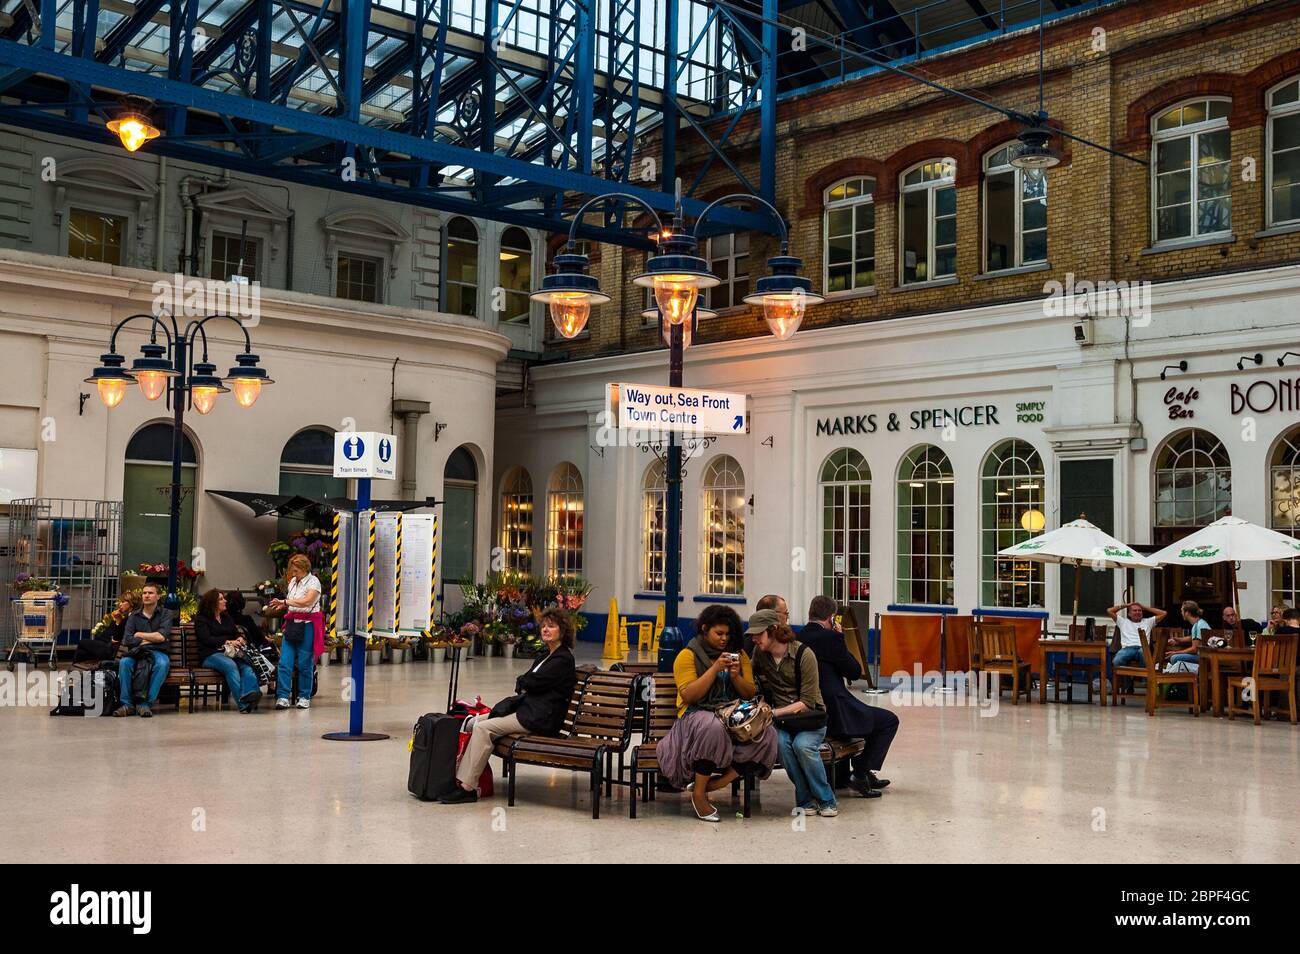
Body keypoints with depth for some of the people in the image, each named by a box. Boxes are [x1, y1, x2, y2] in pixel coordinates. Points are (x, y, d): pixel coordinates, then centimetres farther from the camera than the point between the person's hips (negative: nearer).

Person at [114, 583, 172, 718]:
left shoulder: (165, 613, 8)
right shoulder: (134, 616, 13)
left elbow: (161, 637, -8)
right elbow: (126, 640, -2)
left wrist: (139, 635, 0)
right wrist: (151, 639, -6)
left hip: (157, 652, -2)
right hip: (136, 652, 2)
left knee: (163, 663, -36)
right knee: (124, 662, -31)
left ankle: (146, 703, -31)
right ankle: (128, 704, -25)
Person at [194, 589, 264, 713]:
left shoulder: (227, 617, 27)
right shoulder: (201, 619, 8)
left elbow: (236, 633, 25)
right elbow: (206, 639, -6)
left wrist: (240, 639, -1)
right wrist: (227, 642, -16)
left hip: (232, 652, 5)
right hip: (211, 655, -5)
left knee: (247, 665, -31)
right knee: (230, 665, -38)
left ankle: (250, 694, -56)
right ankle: (242, 703, -49)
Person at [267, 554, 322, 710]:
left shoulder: (313, 581, -6)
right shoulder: (293, 582, 16)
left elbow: (307, 601, -20)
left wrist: (285, 601, -23)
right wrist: (281, 605, 4)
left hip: (307, 625, -6)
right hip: (292, 622, 6)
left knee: (304, 663, -1)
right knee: (285, 662, -5)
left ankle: (304, 697, 10)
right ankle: (283, 697, -5)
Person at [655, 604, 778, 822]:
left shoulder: (740, 656, 16)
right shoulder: (688, 655, 3)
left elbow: (750, 695, 13)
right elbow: (688, 696, -9)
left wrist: (736, 676, -8)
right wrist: (715, 669, -15)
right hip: (698, 714, -4)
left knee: (767, 734, -27)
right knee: (713, 727, -41)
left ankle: (714, 783, -27)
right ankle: (699, 793, -24)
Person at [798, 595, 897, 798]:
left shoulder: (797, 638, 7)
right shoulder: (830, 637, -16)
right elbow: (855, 672, -6)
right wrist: (840, 637, -1)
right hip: (833, 714, -9)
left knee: (864, 715, 35)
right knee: (889, 720, 9)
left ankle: (859, 772, 39)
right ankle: (860, 775, 8)